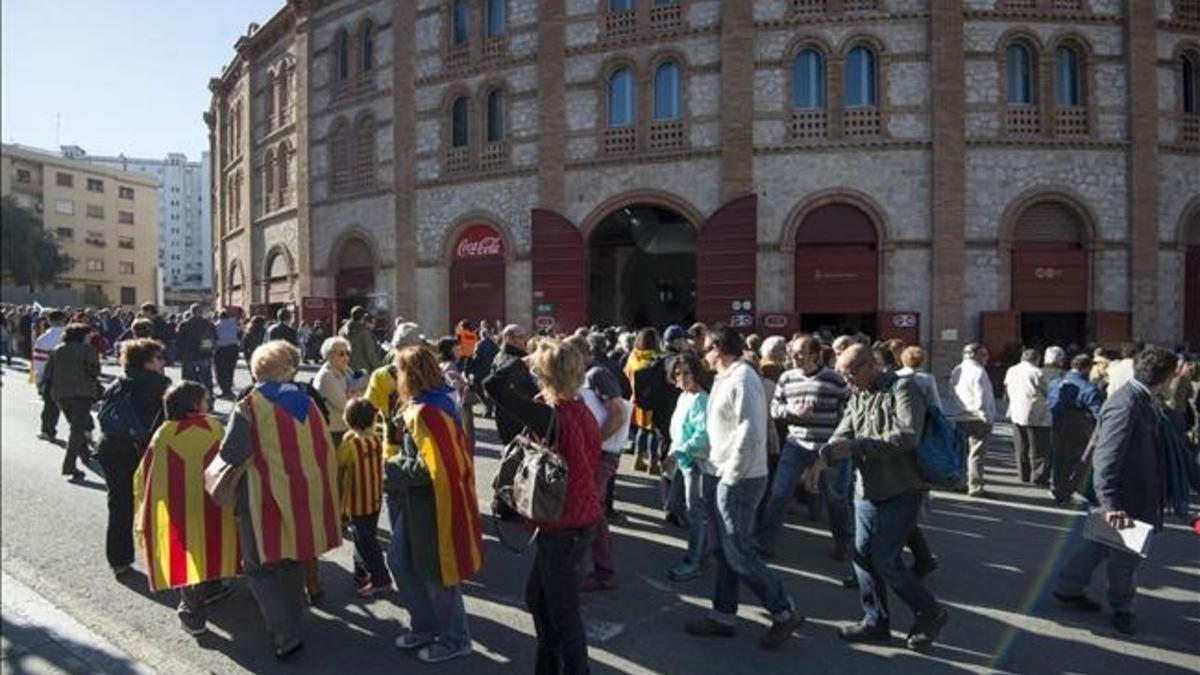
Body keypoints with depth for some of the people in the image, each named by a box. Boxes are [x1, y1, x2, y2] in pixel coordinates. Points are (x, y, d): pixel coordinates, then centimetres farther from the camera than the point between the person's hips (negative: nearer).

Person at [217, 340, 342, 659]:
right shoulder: (306, 402, 2)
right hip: (304, 496, 5)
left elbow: (231, 453, -16)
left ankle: (286, 634, -1)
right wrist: (321, 492, 16)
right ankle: (293, 620, 33)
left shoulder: (250, 405, -10)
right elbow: (326, 450, 4)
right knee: (294, 563, 22)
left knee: (260, 567, 8)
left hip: (266, 498, -4)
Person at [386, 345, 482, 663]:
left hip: (433, 505, -10)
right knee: (400, 560, 19)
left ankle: (455, 638, 25)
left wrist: (392, 470, -13)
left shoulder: (426, 413, -24)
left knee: (435, 572, 6)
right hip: (419, 503, 10)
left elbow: (428, 467, -26)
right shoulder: (436, 404, 6)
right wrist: (399, 464, 8)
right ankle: (425, 625, 34)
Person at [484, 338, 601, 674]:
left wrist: (524, 361, -13)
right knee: (537, 597, 24)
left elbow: (494, 385, -26)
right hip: (583, 516, 9)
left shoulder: (551, 415, -22)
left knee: (563, 610, 6)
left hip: (564, 526, -9)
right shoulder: (582, 410, 2)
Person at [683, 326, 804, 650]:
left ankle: (785, 613, 12)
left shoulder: (742, 379, -17)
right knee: (725, 550, 16)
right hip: (725, 477, 10)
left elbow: (749, 434, -25)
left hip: (740, 480, -10)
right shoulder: (727, 378, 13)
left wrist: (731, 476, -20)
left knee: (739, 554, -3)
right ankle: (723, 615, 27)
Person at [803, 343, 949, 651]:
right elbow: (842, 434, 5)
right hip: (868, 491, 8)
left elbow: (907, 437, -25)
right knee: (863, 556, 10)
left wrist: (857, 446, -26)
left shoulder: (903, 389, -12)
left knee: (885, 560, -4)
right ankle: (876, 622, 26)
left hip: (901, 491, -8)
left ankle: (930, 613, 18)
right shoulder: (857, 398, 12)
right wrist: (823, 459, -15)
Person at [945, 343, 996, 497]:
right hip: (976, 419, -8)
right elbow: (981, 398, -19)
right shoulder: (978, 372, -15)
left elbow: (951, 395, 13)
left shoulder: (956, 371, 11)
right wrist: (986, 416, -12)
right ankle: (975, 487, 1)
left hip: (958, 419, 8)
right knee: (976, 454, -2)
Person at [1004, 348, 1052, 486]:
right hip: (1036, 415, -6)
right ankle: (1039, 477, 3)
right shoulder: (1038, 373, -13)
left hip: (1016, 413, 6)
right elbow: (1048, 392, -6)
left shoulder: (1011, 371, 6)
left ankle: (1023, 475, 22)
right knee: (1038, 449, 2)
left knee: (1021, 448, 15)